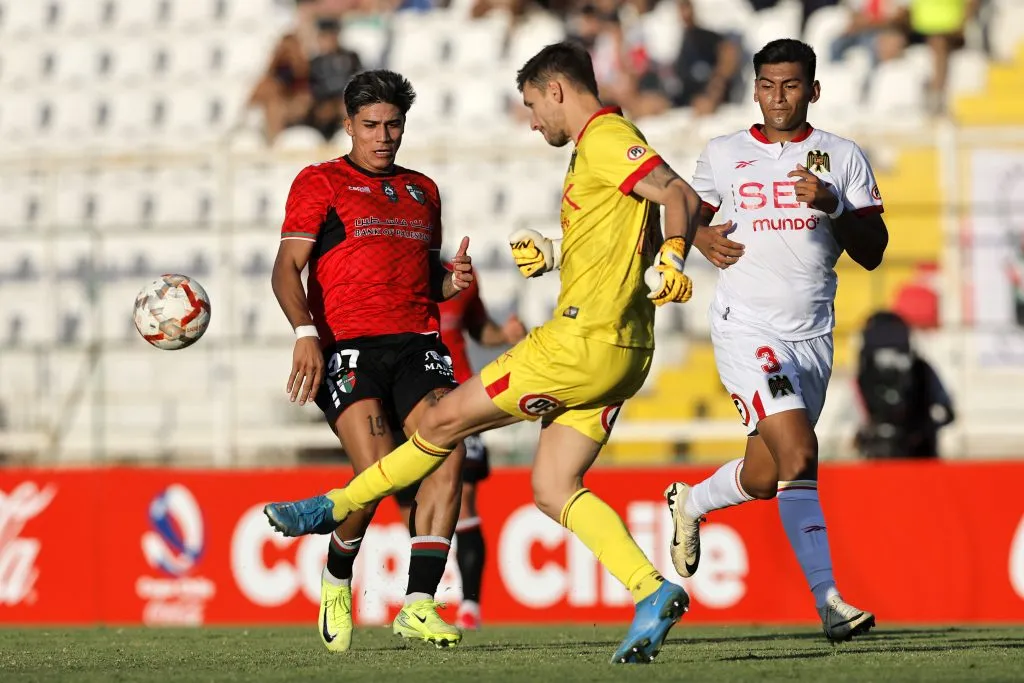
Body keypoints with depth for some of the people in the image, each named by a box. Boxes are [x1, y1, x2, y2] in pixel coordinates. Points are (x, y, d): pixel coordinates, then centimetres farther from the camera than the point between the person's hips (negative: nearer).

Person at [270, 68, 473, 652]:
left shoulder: (423, 190, 23)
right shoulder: (321, 182, 7)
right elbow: (288, 267, -2)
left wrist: (452, 280, 6)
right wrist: (306, 332, -18)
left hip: (417, 341, 5)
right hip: (347, 343, -5)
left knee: (448, 451, -19)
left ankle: (419, 605, -17)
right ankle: (337, 581, 10)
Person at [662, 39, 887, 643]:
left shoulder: (842, 158, 6)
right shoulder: (723, 156, 5)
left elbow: (872, 253, 2)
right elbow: (692, 211, 23)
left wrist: (832, 208, -16)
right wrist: (702, 237, 0)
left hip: (813, 336, 3)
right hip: (747, 328, -3)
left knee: (763, 480, 13)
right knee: (799, 456, -21)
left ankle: (690, 503, 45)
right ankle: (829, 599, -22)